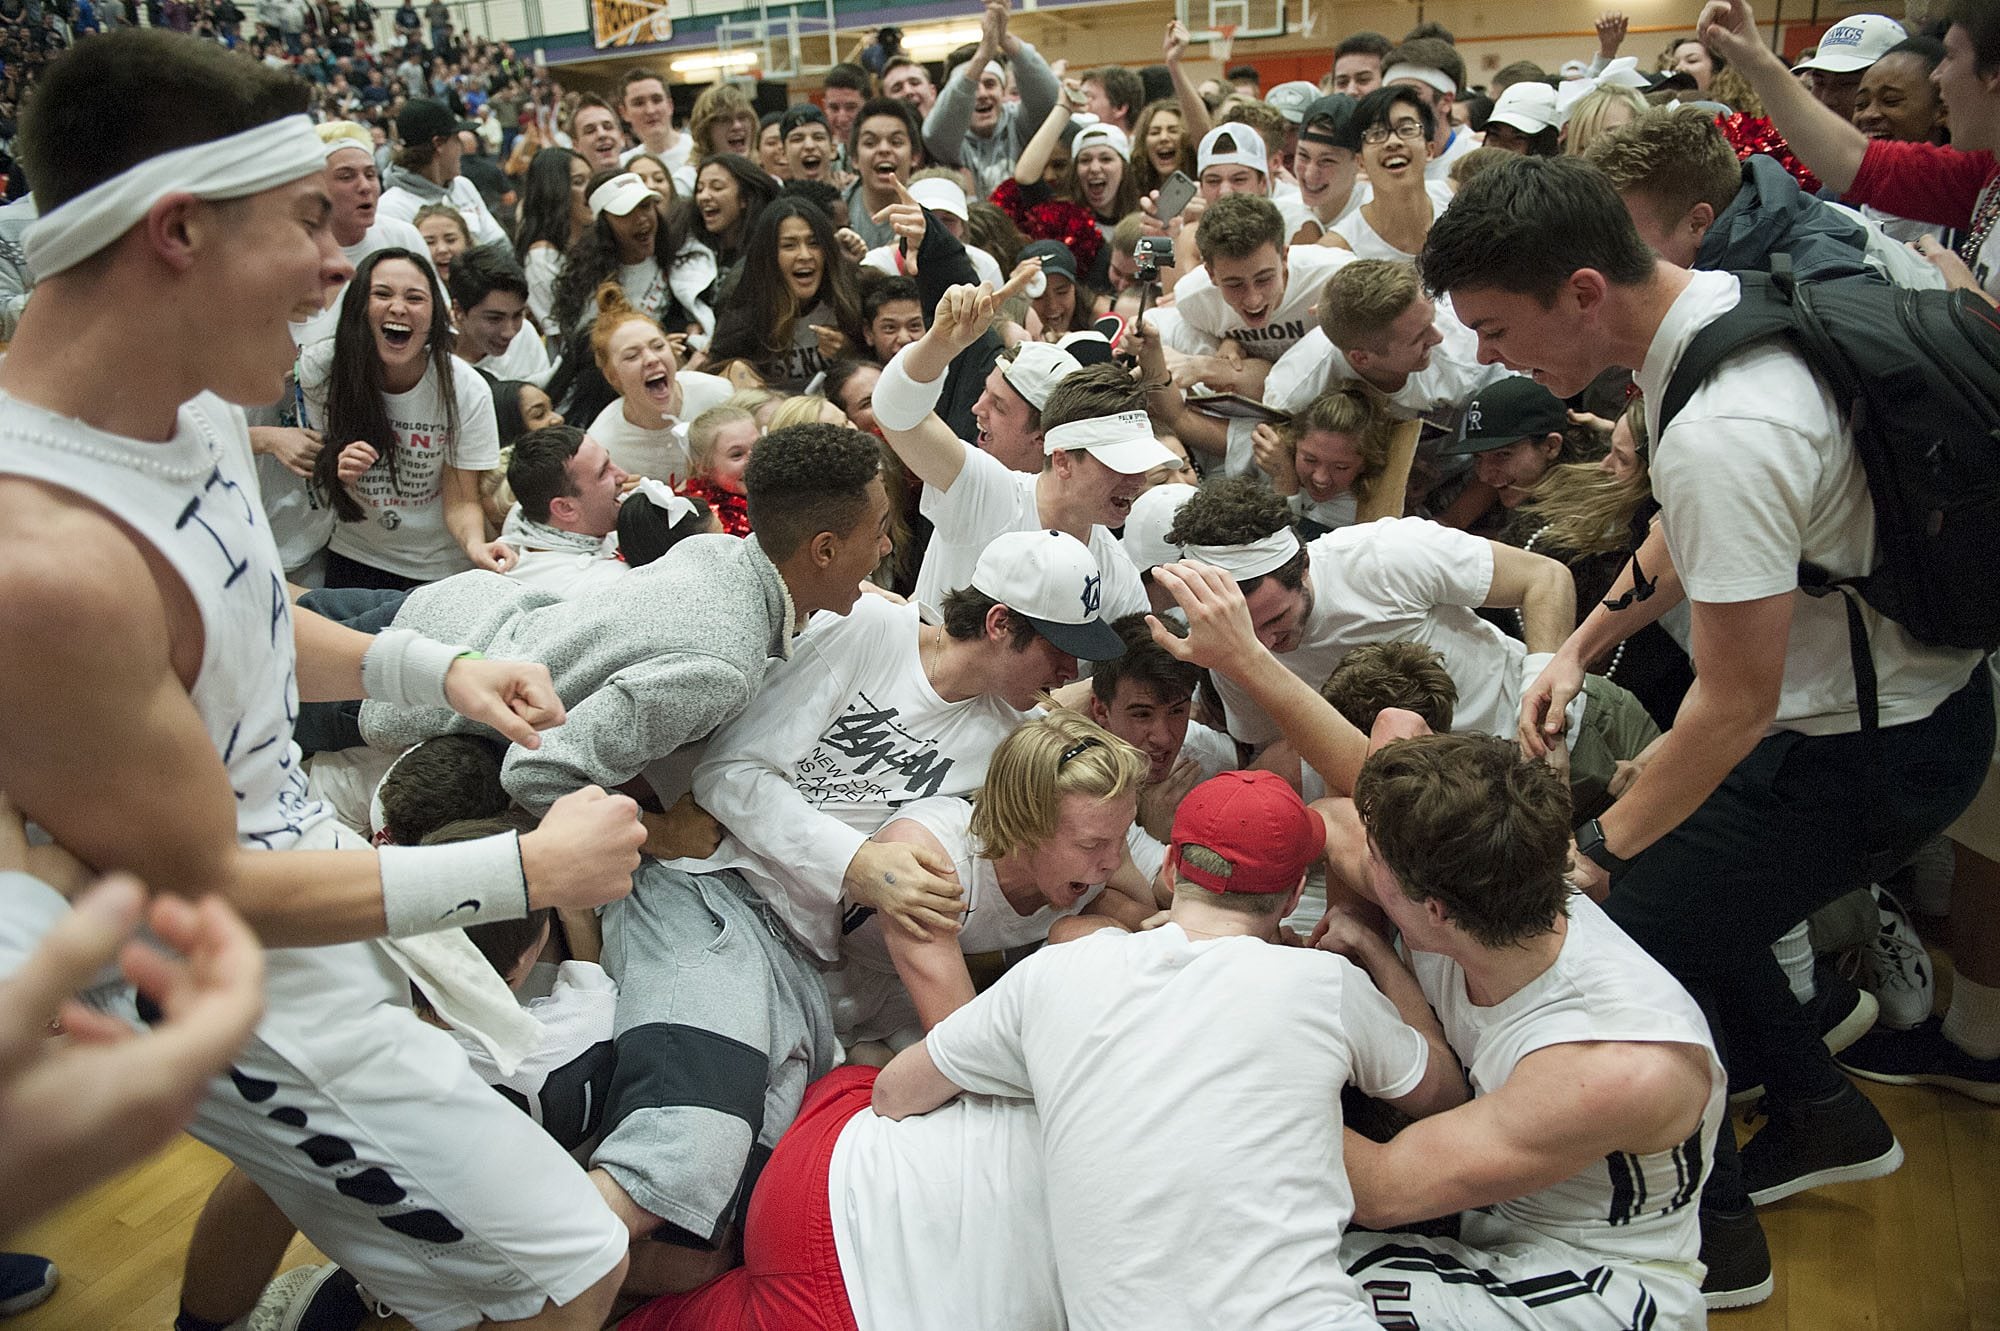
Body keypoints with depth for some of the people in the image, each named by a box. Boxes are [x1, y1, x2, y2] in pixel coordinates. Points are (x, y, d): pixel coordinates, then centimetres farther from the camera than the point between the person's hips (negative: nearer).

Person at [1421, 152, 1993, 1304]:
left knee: (1632, 929, -2)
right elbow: (1693, 534, 13)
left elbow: (1737, 705, -27)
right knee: (1674, 876, 18)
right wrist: (1582, 645, 9)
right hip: (1906, 681, 9)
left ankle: (1712, 1225, 20)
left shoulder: (1719, 435, -35)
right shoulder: (1723, 297, -4)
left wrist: (1604, 846, -15)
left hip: (1864, 749, -9)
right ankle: (1827, 1116, 36)